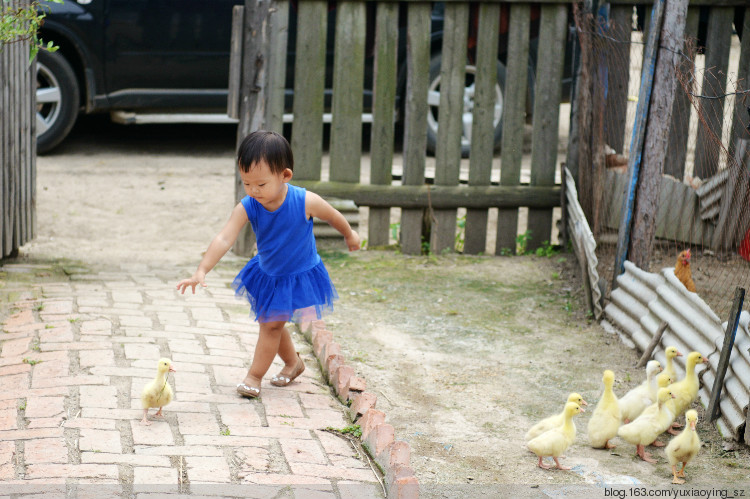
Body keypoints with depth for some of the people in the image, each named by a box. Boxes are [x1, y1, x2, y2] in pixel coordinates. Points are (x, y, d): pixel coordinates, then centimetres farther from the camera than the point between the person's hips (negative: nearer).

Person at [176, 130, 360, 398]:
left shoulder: (306, 202, -31)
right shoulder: (247, 208, -26)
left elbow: (333, 216, -10)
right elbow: (224, 239, -35)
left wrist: (349, 235, 10)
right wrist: (202, 271, -48)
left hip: (299, 275, -4)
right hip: (267, 274, 4)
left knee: (271, 324, -5)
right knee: (270, 323, 21)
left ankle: (254, 377, 11)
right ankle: (293, 362, 46)